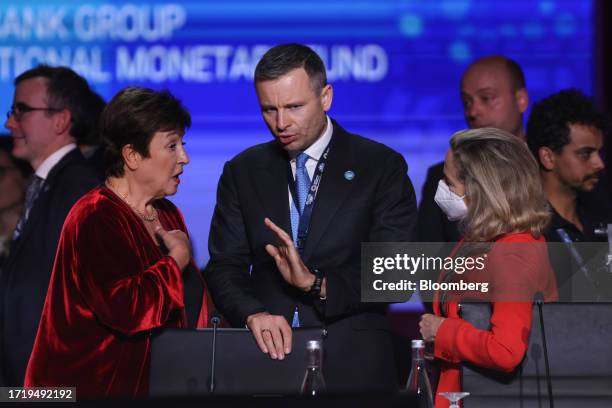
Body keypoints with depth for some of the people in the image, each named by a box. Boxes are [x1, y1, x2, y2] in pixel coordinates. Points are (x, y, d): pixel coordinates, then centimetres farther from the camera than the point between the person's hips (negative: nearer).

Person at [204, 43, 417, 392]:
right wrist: (253, 313, -19)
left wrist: (316, 284, -23)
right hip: (265, 360, 2)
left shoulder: (381, 167, -2)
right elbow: (224, 267, 2)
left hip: (352, 367, -2)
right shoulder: (243, 172, 9)